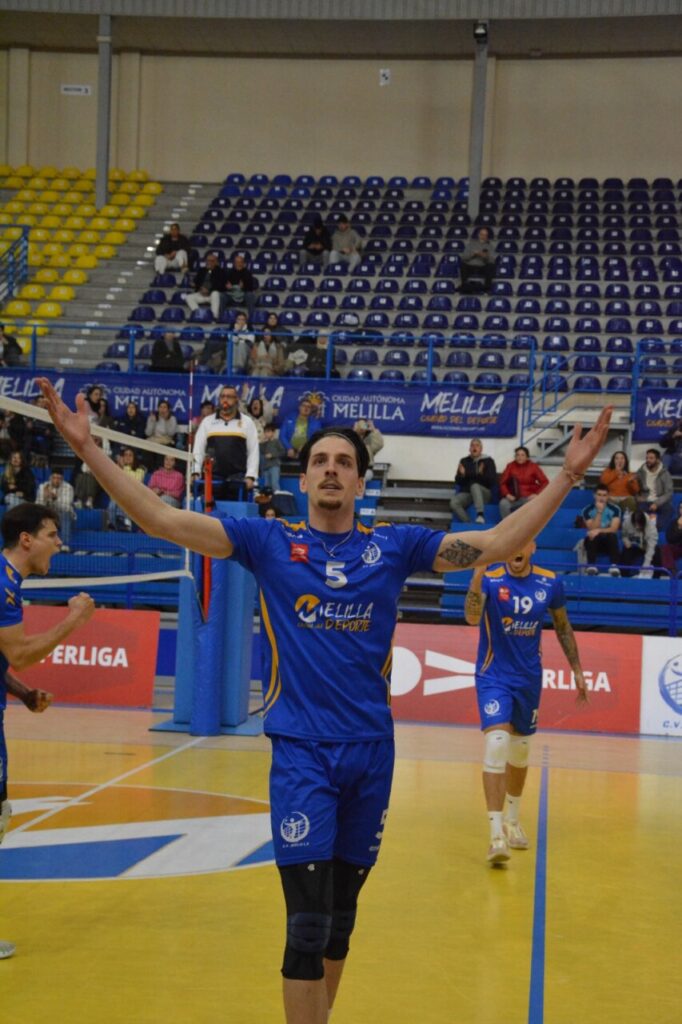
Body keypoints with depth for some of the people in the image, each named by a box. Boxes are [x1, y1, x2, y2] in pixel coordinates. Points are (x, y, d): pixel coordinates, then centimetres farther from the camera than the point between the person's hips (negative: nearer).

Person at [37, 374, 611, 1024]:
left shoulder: (394, 546, 5)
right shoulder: (268, 541, 1)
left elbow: (497, 543, 3)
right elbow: (163, 520, -5)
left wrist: (567, 476, -3)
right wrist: (88, 449, -13)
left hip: (371, 750, 3)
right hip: (300, 751, -2)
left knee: (341, 914, 15)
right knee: (308, 921, -9)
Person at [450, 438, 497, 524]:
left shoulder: (488, 461, 3)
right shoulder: (464, 461, 11)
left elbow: (493, 481, -6)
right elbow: (458, 482, 10)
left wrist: (482, 473, -24)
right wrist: (461, 475, -12)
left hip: (484, 493, -3)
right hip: (466, 493, 3)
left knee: (475, 486, -39)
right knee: (454, 503, -30)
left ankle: (480, 514, -53)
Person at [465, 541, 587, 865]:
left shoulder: (550, 582, -5)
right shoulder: (490, 579, -16)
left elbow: (563, 626, 10)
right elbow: (472, 617, -35)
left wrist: (577, 671, 11)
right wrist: (478, 574, -48)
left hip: (529, 678, 4)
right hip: (493, 676, -4)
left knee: (520, 751, 16)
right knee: (497, 744, -21)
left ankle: (512, 820, 37)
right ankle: (496, 832, -19)